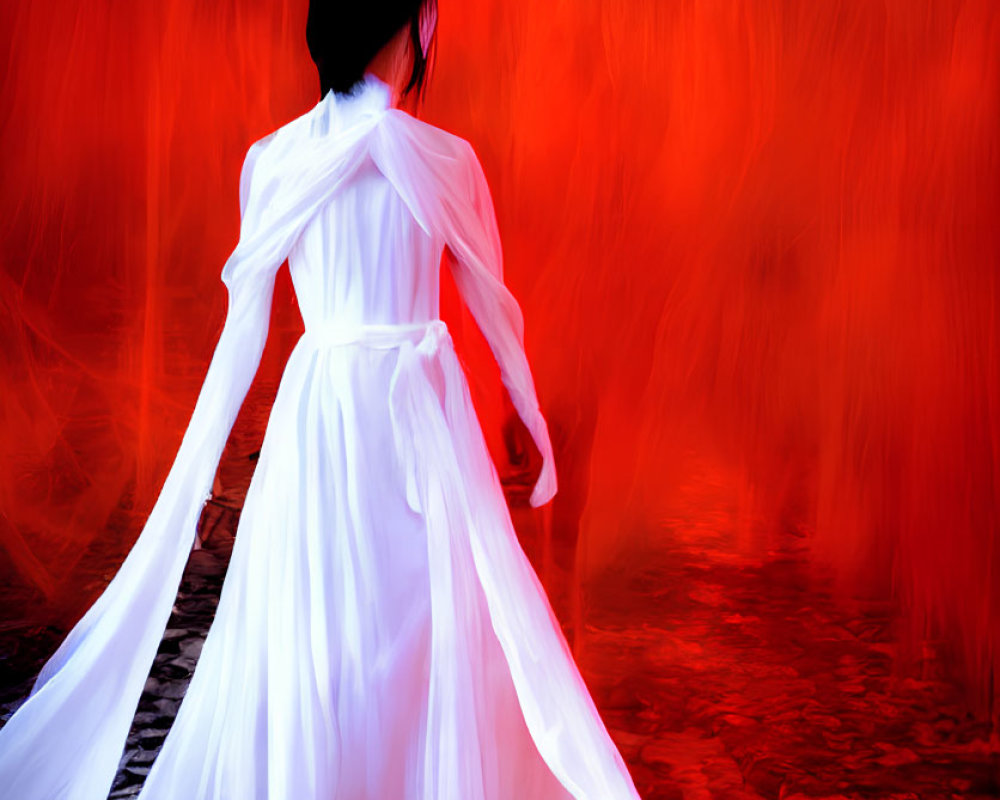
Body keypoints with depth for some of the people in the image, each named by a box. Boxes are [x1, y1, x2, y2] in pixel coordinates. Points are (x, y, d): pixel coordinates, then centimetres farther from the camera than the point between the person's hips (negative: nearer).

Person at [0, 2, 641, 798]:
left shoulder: (272, 159, -2)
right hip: (422, 405, -2)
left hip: (317, 408, 2)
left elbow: (244, 327, 0)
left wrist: (197, 467, 8)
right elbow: (495, 307, 2)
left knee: (307, 624, 11)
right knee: (440, 621, 11)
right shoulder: (445, 158, -7)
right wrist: (535, 422, 16)